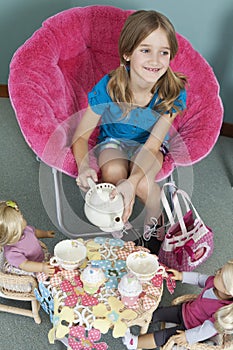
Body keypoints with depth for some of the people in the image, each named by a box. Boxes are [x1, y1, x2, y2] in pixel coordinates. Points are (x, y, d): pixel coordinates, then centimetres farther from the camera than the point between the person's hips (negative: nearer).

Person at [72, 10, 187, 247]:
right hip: (113, 140, 0)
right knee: (113, 172, -34)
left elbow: (152, 145, -28)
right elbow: (80, 137, -20)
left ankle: (155, 221, 5)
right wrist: (84, 167, -42)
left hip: (150, 144, 0)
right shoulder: (108, 87, -28)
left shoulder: (173, 92, -27)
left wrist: (133, 181, -46)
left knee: (143, 184, -30)